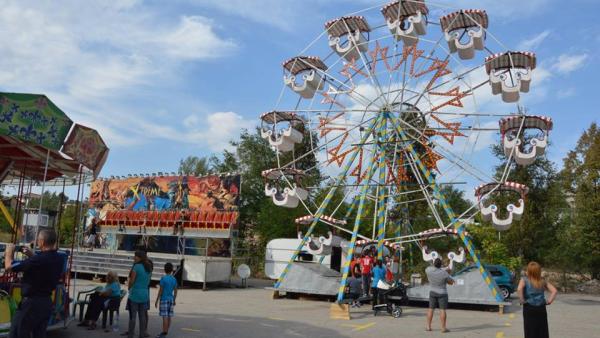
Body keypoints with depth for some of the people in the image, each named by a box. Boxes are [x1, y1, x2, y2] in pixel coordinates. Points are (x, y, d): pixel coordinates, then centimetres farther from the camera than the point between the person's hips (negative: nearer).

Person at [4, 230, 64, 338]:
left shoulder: (37, 260, -25)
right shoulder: (59, 259, -1)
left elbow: (9, 266, -15)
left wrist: (9, 251, 2)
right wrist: (32, 255, 17)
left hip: (31, 303, -7)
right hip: (47, 303, 7)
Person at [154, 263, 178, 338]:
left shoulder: (163, 278, -9)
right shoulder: (174, 279, 7)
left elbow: (160, 290, -10)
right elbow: (175, 291, 11)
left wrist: (157, 300, -4)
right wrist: (174, 300, 21)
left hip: (164, 299, -6)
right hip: (171, 299, 6)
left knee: (165, 316, -7)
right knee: (169, 317, 9)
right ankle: (166, 332, 16)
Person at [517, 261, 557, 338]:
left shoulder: (524, 280, -7)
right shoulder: (543, 281, 5)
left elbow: (519, 289, -25)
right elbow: (554, 291, 0)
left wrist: (522, 300, -14)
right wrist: (549, 301, 4)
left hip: (529, 309, -3)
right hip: (541, 309, 3)